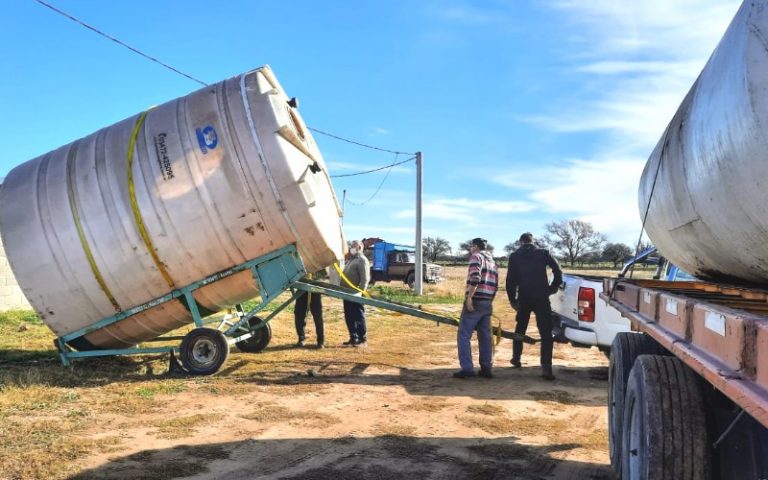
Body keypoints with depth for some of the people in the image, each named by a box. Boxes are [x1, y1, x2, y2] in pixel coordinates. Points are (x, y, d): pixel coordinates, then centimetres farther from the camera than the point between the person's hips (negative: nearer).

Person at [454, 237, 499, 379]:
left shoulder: (476, 257, -4)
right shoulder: (492, 262, 20)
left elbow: (475, 277, -20)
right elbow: (495, 285, 16)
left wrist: (469, 297, -20)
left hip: (475, 302, -8)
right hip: (487, 304, 8)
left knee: (463, 336, -4)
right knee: (485, 337, 11)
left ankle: (467, 368, -9)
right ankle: (486, 368, 11)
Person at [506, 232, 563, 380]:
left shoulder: (515, 256, 7)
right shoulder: (543, 253, 6)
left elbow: (510, 279, 0)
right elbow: (558, 271, -5)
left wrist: (512, 299, 5)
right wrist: (552, 288, 5)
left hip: (524, 298, 2)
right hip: (541, 298, -2)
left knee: (520, 328, 23)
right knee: (546, 332, -3)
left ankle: (516, 358, 31)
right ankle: (546, 367, -15)